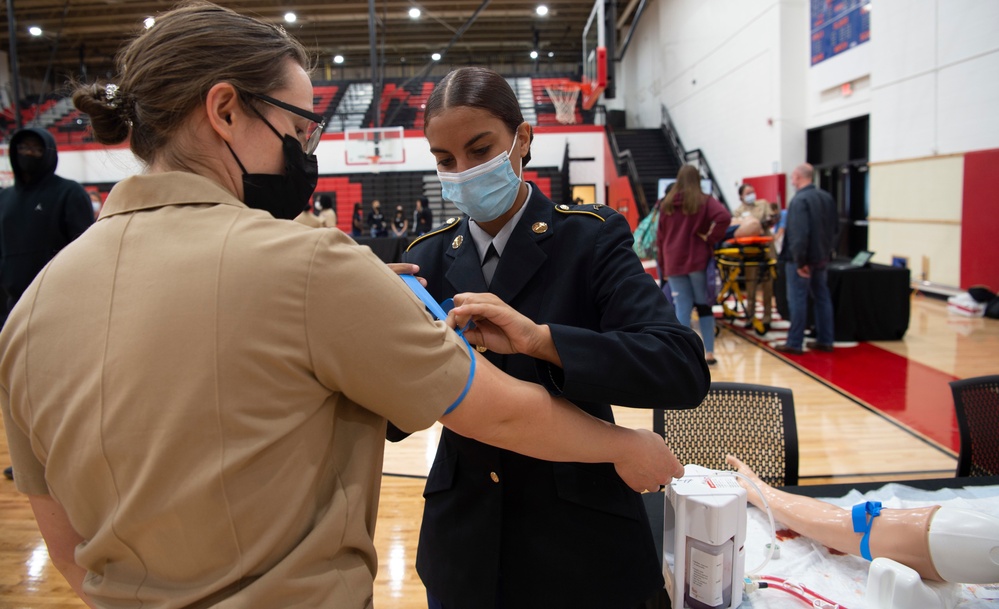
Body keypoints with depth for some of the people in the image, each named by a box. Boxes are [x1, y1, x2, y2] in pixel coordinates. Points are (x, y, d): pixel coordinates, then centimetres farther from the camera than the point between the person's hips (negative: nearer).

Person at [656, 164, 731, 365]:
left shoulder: (666, 204, 8)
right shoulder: (705, 201, -3)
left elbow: (660, 237, 11)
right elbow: (724, 217, -22)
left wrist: (663, 266, 16)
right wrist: (710, 238, -9)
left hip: (673, 264, 2)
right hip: (698, 261, -2)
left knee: (681, 308, 3)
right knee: (704, 307, 9)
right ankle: (709, 353, 12)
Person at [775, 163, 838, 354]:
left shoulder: (799, 200, -18)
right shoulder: (827, 197, 7)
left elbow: (799, 233, -25)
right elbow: (835, 227, 14)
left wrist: (800, 261, -20)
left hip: (801, 259, -8)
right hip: (822, 257, 8)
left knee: (797, 300, -1)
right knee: (822, 297, 14)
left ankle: (795, 343, 5)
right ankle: (825, 340, 21)